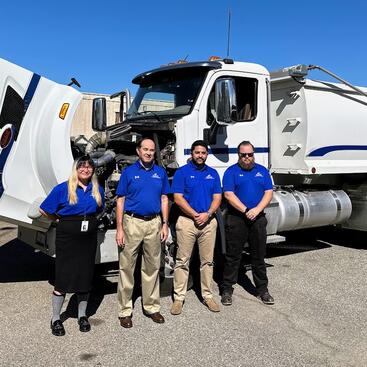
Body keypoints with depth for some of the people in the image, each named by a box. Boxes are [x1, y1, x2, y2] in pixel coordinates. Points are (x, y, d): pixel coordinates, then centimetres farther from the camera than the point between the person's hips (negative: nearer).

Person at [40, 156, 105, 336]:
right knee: (63, 277, 0)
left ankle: (82, 315, 26)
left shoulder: (97, 190, 5)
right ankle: (55, 319, 15)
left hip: (89, 237, 4)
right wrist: (60, 221, 3)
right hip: (67, 237, -4)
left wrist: (89, 220, 11)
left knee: (85, 276, 11)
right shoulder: (62, 189, -7)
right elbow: (44, 210, 0)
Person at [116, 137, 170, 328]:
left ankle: (152, 307, 22)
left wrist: (165, 224, 3)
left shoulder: (160, 172, 10)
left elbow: (164, 199, 12)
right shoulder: (128, 172, 2)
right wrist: (119, 228, -8)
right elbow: (120, 201, 0)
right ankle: (125, 310, 10)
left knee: (152, 267, 10)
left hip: (154, 223, 3)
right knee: (127, 267, 0)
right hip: (132, 222, -3)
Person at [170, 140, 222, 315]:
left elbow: (217, 198, 7)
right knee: (182, 261, 0)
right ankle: (179, 298, 8)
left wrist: (207, 214, -11)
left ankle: (208, 296, 20)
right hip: (187, 221, -4)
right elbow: (178, 198, -8)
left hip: (209, 221, 4)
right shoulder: (182, 172, 0)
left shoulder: (213, 174, 12)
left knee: (207, 261, 10)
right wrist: (195, 215, -14)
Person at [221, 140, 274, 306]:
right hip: (236, 219, -3)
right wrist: (245, 210, -17)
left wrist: (257, 209, -12)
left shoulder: (262, 171, 12)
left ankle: (262, 289, 22)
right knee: (233, 256, 3)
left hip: (258, 218, 3)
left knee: (259, 255, 11)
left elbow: (269, 193, 4)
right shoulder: (231, 171, 0)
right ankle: (227, 290, 13)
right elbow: (229, 194, -10)